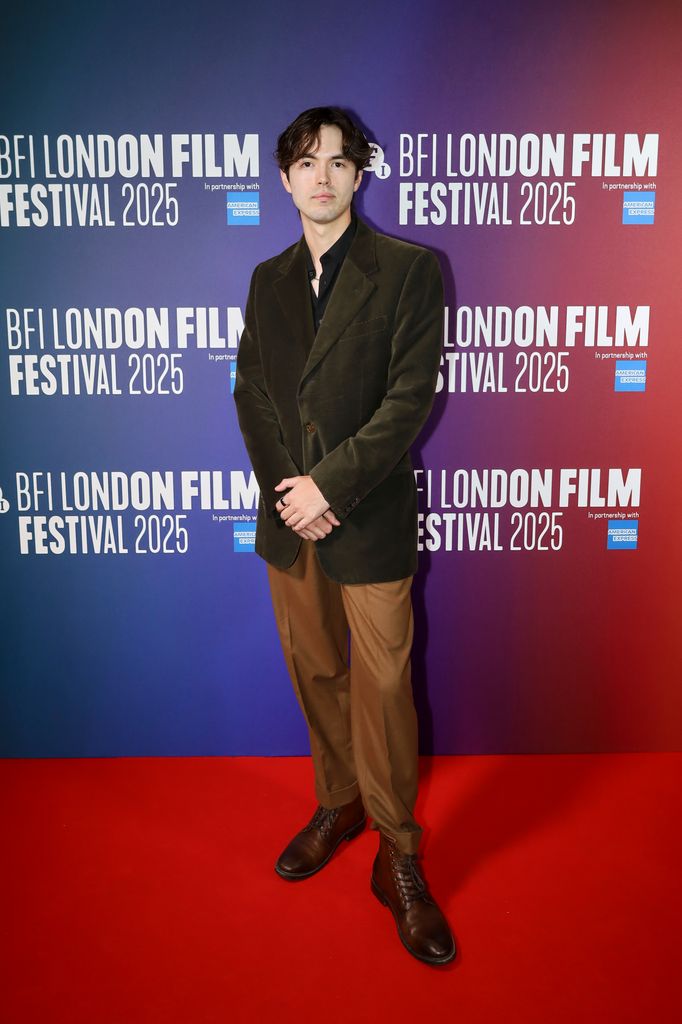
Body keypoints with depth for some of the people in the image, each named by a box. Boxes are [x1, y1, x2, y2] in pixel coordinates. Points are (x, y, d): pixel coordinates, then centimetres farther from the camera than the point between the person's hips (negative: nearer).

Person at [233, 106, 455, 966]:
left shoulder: (409, 271, -3)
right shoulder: (268, 280, 13)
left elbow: (410, 398, -11)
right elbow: (250, 389, 7)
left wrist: (329, 484, -16)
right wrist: (286, 485, -7)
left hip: (371, 519, -4)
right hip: (288, 517, 5)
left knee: (382, 688, 1)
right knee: (314, 674, 16)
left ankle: (398, 855, 19)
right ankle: (337, 805, 38)